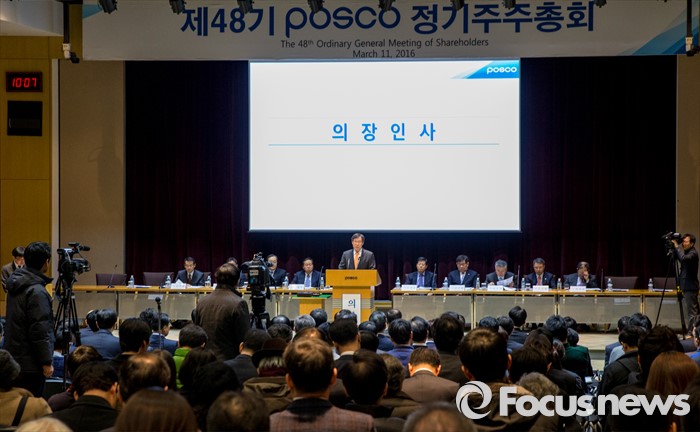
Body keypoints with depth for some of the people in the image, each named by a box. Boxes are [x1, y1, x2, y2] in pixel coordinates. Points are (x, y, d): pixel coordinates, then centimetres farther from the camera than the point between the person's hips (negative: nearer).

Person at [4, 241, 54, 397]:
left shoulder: (16, 284, 6)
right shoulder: (37, 292, -21)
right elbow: (39, 331, -22)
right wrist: (47, 362, -15)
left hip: (14, 356, 9)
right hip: (30, 363, -9)